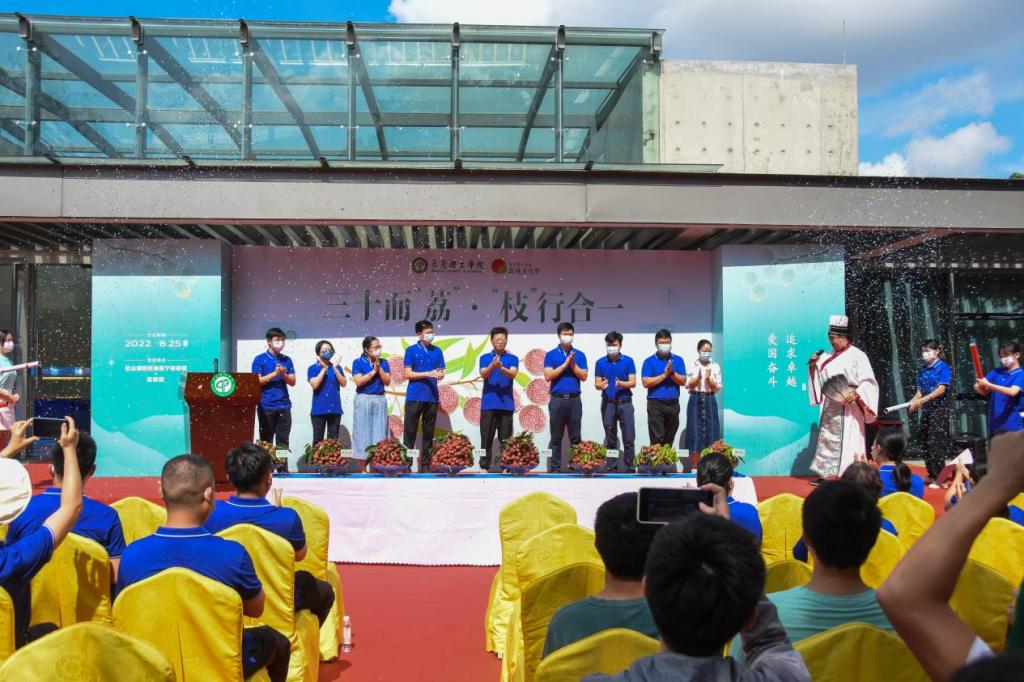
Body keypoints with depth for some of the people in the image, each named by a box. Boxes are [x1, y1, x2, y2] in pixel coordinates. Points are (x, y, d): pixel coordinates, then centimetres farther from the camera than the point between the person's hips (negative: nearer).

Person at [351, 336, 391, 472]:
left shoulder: (383, 362, 8)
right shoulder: (358, 362, 0)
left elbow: (387, 382, 1)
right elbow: (359, 381, -12)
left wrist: (379, 367, -9)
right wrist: (373, 370, -11)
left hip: (380, 400, 3)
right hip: (364, 400, -3)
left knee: (379, 433, 0)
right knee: (363, 433, -1)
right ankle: (362, 469, 3)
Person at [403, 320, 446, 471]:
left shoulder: (437, 351, 10)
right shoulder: (411, 350, 0)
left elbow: (441, 373, 11)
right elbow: (408, 374, -6)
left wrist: (440, 374, -14)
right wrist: (429, 374, -14)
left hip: (432, 397, 3)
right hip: (414, 397, -3)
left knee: (428, 433, 7)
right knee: (410, 432, 0)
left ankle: (425, 465, 12)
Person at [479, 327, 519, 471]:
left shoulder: (512, 359, 7)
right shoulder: (485, 357, 7)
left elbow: (513, 374, -11)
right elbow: (483, 375, -9)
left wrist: (502, 368, -31)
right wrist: (493, 365, -29)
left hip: (506, 404, 0)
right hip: (488, 403, 0)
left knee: (506, 439, 3)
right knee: (486, 437, 2)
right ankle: (484, 466, 7)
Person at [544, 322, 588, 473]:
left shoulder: (579, 355, 9)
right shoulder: (551, 355, 4)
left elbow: (583, 376, 2)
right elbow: (548, 376, -7)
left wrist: (572, 364, -9)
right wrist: (565, 364, -10)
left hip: (574, 399, 1)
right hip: (557, 399, -1)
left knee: (576, 436, 4)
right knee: (556, 437, 3)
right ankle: (555, 467, 7)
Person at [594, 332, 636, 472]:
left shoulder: (628, 361, 1)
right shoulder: (600, 362, 5)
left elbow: (633, 383, -2)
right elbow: (596, 384, 3)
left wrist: (621, 383, -21)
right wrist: (601, 385, -20)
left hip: (625, 403, -1)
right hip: (608, 404, 1)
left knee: (629, 439, -2)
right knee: (610, 440, 7)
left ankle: (629, 468, 6)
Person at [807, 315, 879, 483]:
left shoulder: (857, 355, -7)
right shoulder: (828, 356, 13)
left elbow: (868, 382, -12)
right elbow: (818, 377, 20)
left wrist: (855, 394, -27)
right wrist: (813, 365, 1)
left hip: (848, 406, -7)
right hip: (830, 406, 7)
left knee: (847, 441, -8)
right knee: (827, 438, 10)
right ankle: (825, 474, 17)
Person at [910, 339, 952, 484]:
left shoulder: (942, 367, -8)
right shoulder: (923, 370, 11)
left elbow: (941, 389, -17)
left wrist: (922, 401, -23)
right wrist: (912, 402, -8)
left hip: (939, 408, -7)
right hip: (926, 408, 7)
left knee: (936, 442, -8)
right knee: (924, 441, 7)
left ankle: (939, 477, -2)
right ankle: (932, 475, 18)